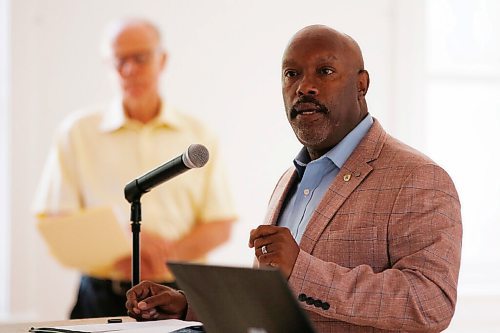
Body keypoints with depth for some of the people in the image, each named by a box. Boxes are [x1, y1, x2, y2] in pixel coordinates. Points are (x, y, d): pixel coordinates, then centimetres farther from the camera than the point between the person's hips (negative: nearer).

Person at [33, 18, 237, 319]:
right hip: (103, 300, 0)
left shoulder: (199, 136, 13)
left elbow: (220, 226, 9)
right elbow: (54, 222, 4)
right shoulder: (78, 132, 11)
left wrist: (169, 254, -11)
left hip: (179, 296, 1)